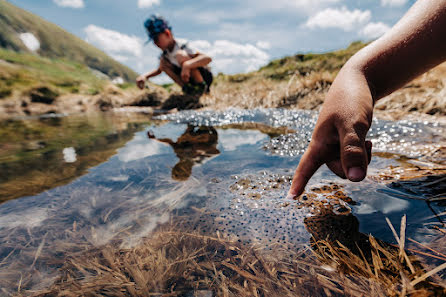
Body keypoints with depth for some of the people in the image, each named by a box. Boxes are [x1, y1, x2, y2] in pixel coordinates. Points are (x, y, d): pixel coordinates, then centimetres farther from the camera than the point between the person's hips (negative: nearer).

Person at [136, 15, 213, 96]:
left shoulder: (182, 48, -21)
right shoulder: (165, 54, 2)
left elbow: (208, 58, -34)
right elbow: (159, 70, 16)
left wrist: (186, 65, -47)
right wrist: (145, 76, -2)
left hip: (205, 77, -7)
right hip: (189, 79, 7)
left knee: (180, 55, -29)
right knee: (163, 62, -3)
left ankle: (202, 86, -17)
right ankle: (187, 88, -5)